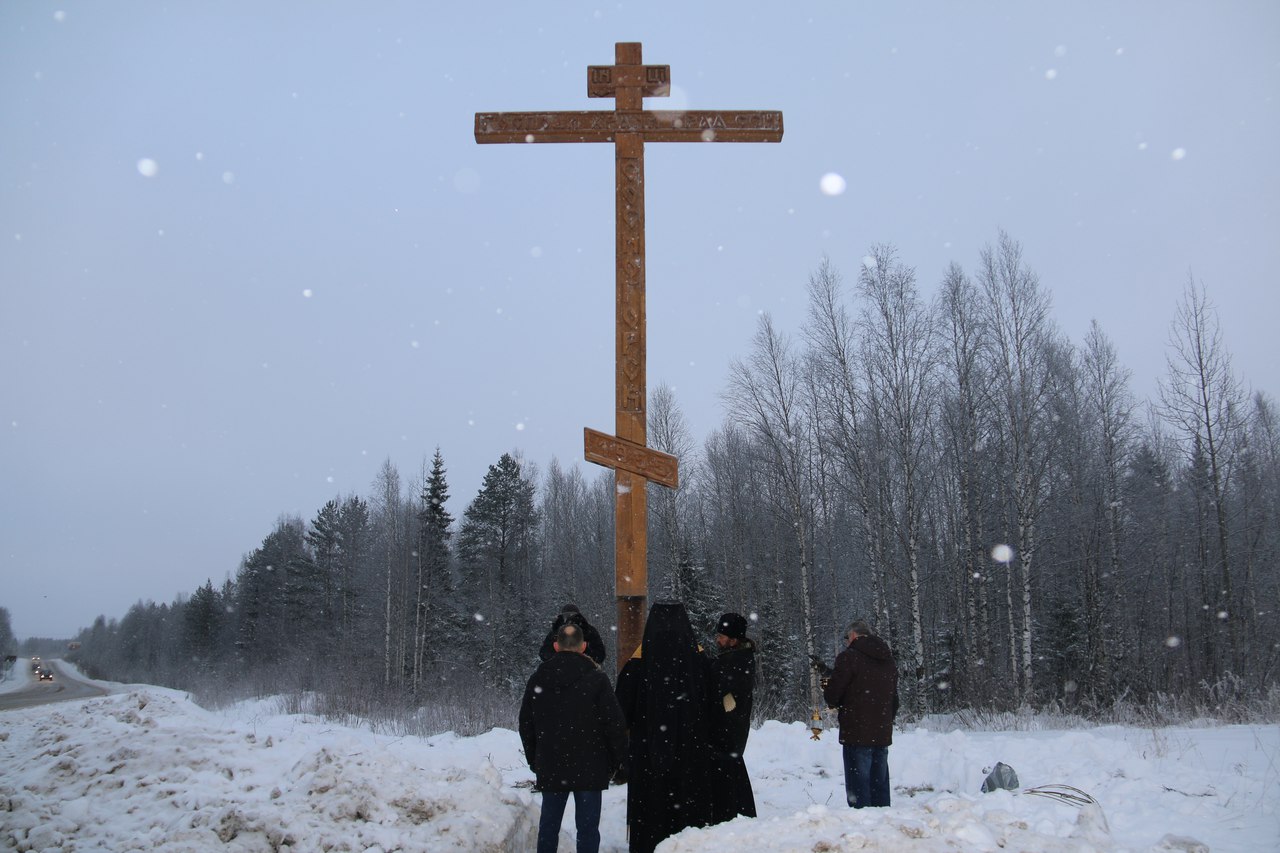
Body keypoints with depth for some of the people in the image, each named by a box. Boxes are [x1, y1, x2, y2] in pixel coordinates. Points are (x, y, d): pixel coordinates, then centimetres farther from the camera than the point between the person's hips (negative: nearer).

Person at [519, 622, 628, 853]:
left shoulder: (537, 679, 2)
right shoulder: (597, 679, -9)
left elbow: (526, 725, 9)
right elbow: (615, 724, -8)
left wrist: (534, 761, 18)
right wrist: (616, 762, 4)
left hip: (549, 768, 3)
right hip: (589, 767, -3)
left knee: (549, 824, 13)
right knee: (587, 826, 3)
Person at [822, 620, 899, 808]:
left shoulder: (849, 657, -9)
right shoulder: (889, 660, 15)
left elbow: (832, 696, -11)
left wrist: (826, 689, 10)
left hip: (857, 734, -7)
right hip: (883, 734, 7)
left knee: (858, 786, -3)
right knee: (880, 784, 13)